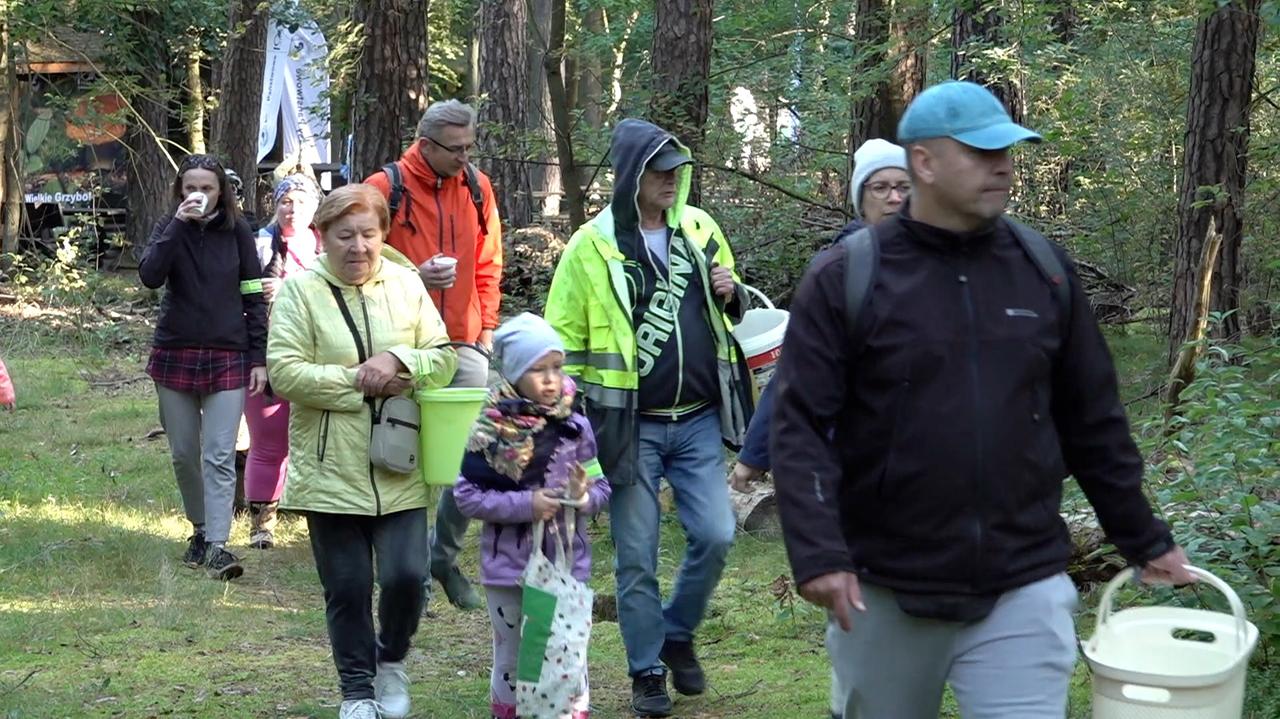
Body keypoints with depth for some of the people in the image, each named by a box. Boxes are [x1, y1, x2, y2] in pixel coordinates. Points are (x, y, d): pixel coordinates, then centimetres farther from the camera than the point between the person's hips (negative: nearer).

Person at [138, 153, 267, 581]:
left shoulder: (236, 232, 1)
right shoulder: (169, 229, 2)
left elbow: (254, 296, 4)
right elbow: (149, 276, -16)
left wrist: (259, 358, -1)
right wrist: (178, 225, -21)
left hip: (227, 357, -2)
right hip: (175, 354, 2)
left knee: (220, 456, -9)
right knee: (184, 454, 10)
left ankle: (217, 546, -13)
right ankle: (200, 528, 28)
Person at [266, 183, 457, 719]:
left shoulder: (405, 284, 5)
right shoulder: (300, 290, -5)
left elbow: (443, 357, 4)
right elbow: (284, 372, -13)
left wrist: (398, 361, -16)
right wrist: (358, 382, -16)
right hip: (330, 473, -2)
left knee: (405, 576, -4)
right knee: (347, 589, 6)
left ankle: (391, 662, 25)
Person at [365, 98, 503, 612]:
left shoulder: (477, 188, 9)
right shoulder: (385, 189, -5)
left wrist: (487, 327, 10)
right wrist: (414, 277, -16)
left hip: (464, 344, 4)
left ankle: (446, 556, 17)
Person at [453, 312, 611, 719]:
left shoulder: (575, 428, -2)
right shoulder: (493, 431, -9)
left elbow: (601, 489, 3)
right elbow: (467, 496, -10)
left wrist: (583, 498, -19)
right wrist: (525, 505, -18)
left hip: (566, 563, 1)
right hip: (508, 567, -1)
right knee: (511, 656, 14)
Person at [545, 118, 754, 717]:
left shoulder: (699, 229, 6)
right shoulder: (592, 247, -6)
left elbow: (731, 313, 19)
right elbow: (564, 340, -4)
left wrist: (732, 294, -5)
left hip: (698, 421, 3)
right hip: (629, 426, -3)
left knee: (714, 536, -2)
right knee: (637, 556, 3)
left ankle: (678, 634, 23)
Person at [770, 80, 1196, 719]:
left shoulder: (1045, 270, 5)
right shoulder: (845, 279, -5)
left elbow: (1092, 423, 12)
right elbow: (801, 428, -9)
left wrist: (1144, 539, 15)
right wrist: (818, 554, -20)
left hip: (1024, 592, 2)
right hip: (884, 595, -1)